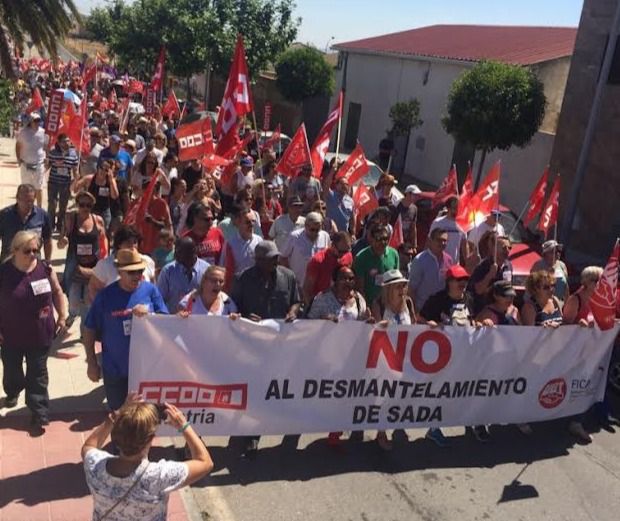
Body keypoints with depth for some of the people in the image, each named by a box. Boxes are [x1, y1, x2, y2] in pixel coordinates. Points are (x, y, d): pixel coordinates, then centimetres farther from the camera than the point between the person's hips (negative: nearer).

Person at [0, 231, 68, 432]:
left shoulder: (45, 269, -8)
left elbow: (57, 293, 6)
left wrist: (62, 317, 4)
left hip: (40, 334, 0)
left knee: (38, 374, 8)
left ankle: (39, 412, 15)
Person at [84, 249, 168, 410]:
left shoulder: (150, 290, -6)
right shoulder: (105, 296, -10)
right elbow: (89, 330, -3)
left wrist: (149, 314, -24)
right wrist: (91, 363, -3)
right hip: (115, 370, -1)